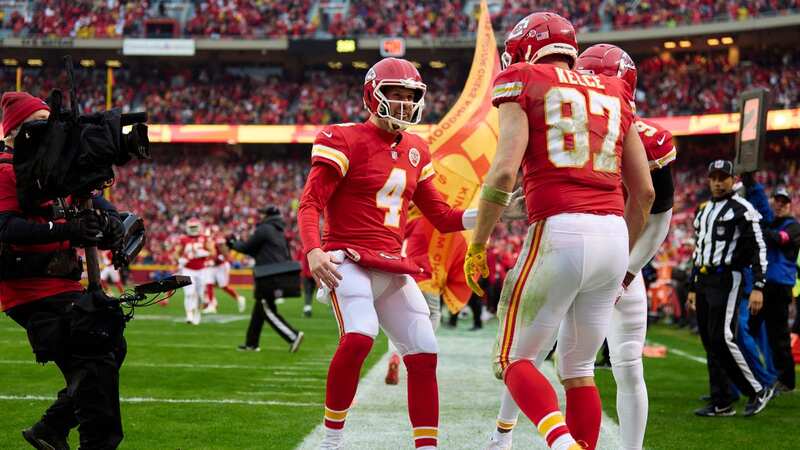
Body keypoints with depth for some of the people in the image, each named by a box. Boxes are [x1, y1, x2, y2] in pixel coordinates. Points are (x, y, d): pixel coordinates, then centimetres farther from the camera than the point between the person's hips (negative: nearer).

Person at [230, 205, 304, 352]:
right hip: (278, 276, 9)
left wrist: (233, 244, 14)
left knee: (269, 311, -7)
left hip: (266, 278, -9)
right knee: (259, 311, 16)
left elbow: (246, 247, -4)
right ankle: (251, 343, 22)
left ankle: (293, 336, -17)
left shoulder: (264, 229, -9)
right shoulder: (281, 233, 17)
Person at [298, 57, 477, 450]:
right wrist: (313, 251, -29)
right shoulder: (346, 141, -6)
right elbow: (310, 203, -11)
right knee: (359, 336, -30)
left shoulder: (415, 151, 15)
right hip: (349, 261, -7)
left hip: (392, 269, 7)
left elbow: (441, 217, 19)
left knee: (424, 354, 0)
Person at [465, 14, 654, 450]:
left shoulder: (523, 86, 5)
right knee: (578, 369, 16)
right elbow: (644, 192, 19)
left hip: (559, 234, -5)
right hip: (613, 235, 5)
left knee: (514, 360, 4)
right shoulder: (614, 94, 21)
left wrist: (477, 245, 1)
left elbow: (504, 172, -9)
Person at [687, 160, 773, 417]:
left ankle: (757, 391, -4)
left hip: (726, 280, -8)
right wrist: (692, 288, 24)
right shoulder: (703, 211, 18)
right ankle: (721, 403, 10)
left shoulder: (743, 210, -7)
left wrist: (758, 287, -19)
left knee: (721, 339, -15)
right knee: (710, 343, 6)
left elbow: (759, 249, -11)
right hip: (703, 281, 8)